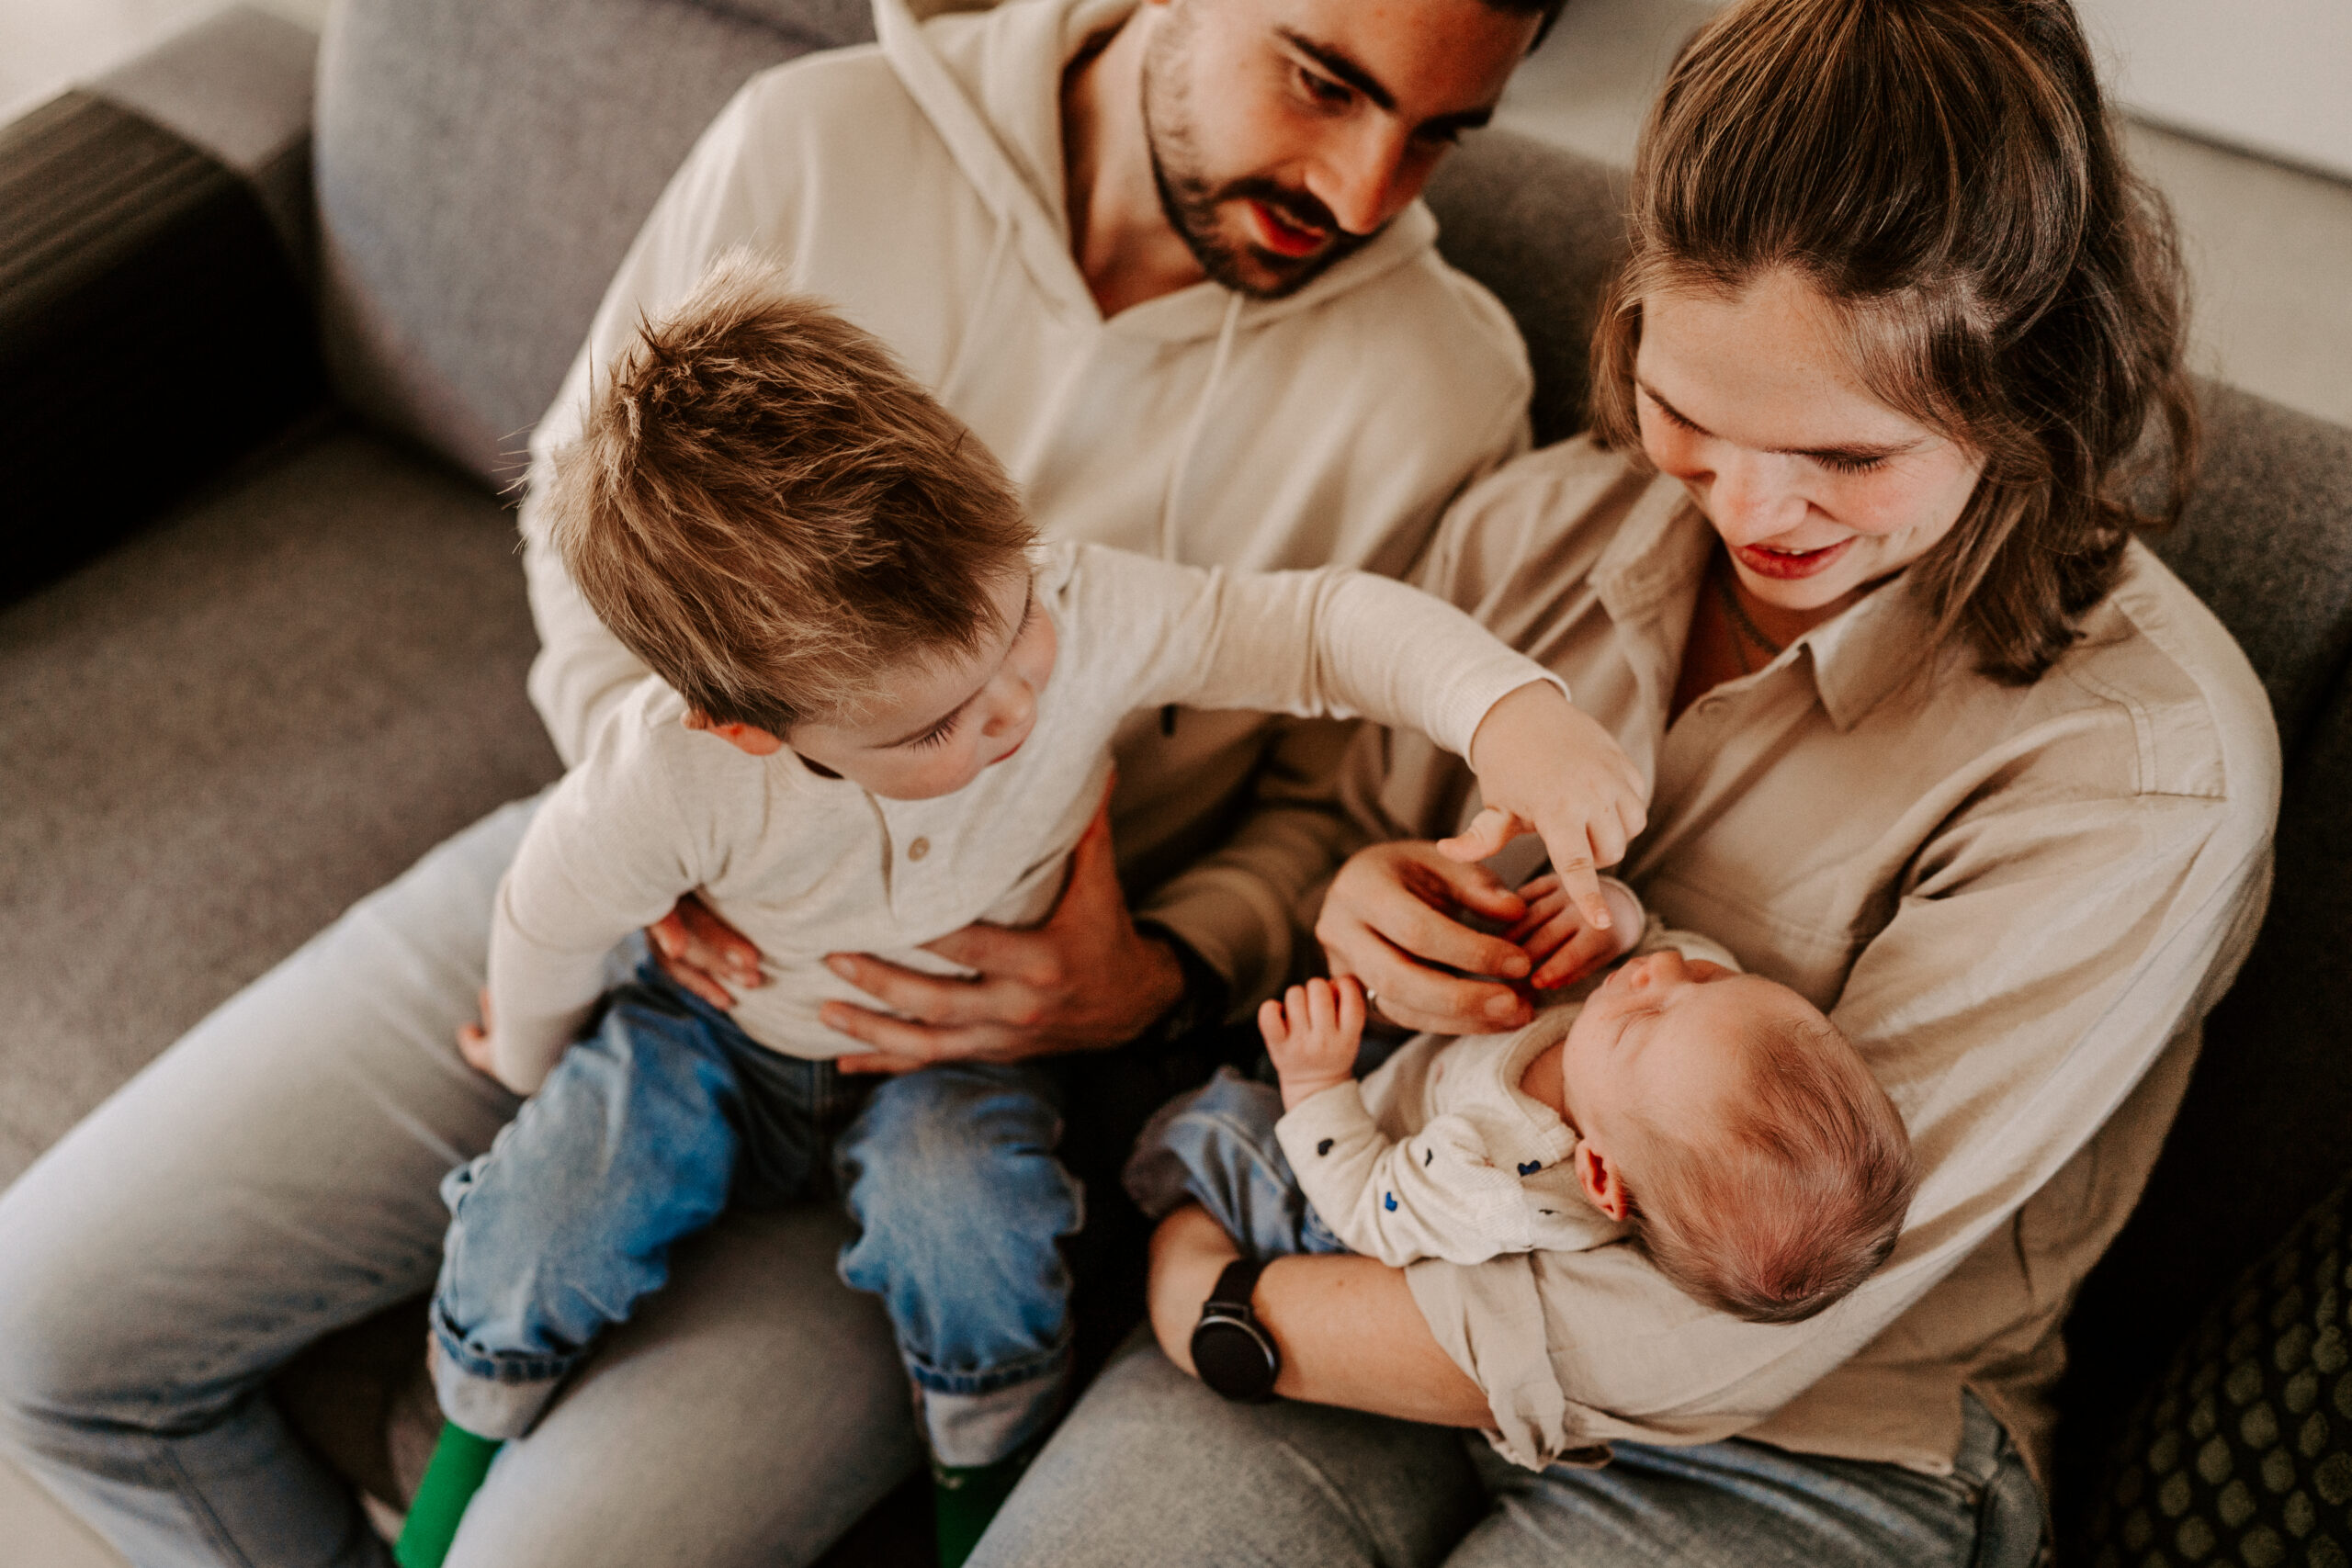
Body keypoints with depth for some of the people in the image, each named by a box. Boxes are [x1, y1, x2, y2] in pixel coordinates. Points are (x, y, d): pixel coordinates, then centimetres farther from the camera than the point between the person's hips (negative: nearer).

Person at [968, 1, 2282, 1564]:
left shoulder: (2145, 762, -20)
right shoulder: (1536, 526, -3)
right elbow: (1327, 832, 13)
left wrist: (1212, 1304, -14)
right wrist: (1355, 912, -13)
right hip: (1420, 1266, 4)